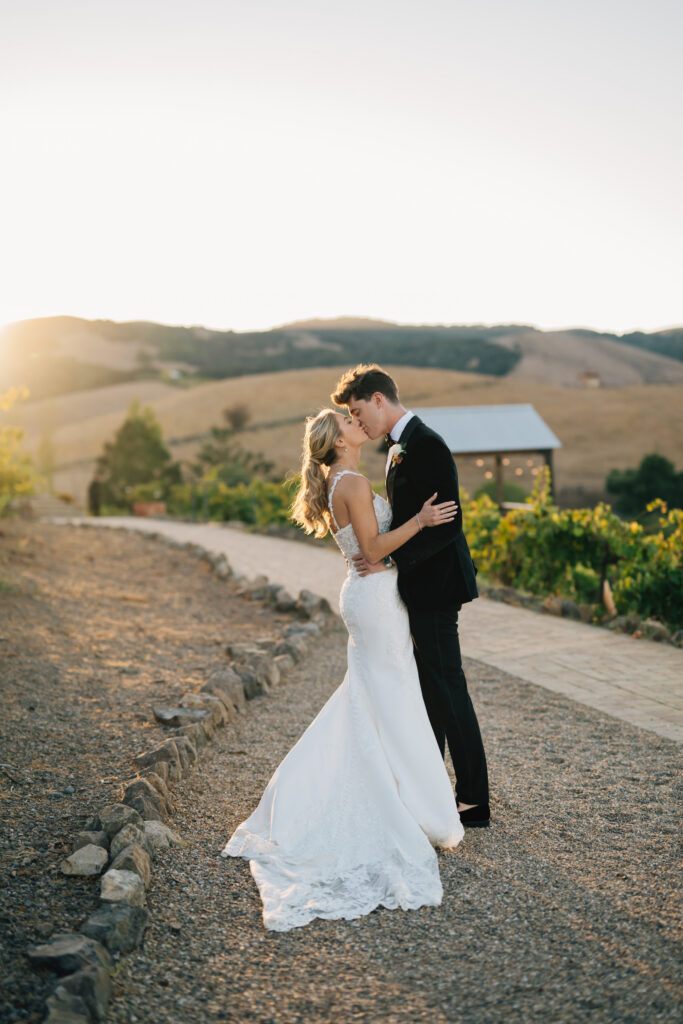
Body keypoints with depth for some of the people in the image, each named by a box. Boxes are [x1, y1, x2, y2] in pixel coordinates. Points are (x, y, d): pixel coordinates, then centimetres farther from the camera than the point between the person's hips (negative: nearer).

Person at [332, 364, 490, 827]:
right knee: (428, 689, 18)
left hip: (433, 586, -10)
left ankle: (475, 803, 10)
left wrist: (390, 558, -23)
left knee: (447, 690, -2)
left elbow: (448, 524, -23)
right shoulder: (400, 448, 14)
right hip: (419, 586, 10)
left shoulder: (426, 445, -18)